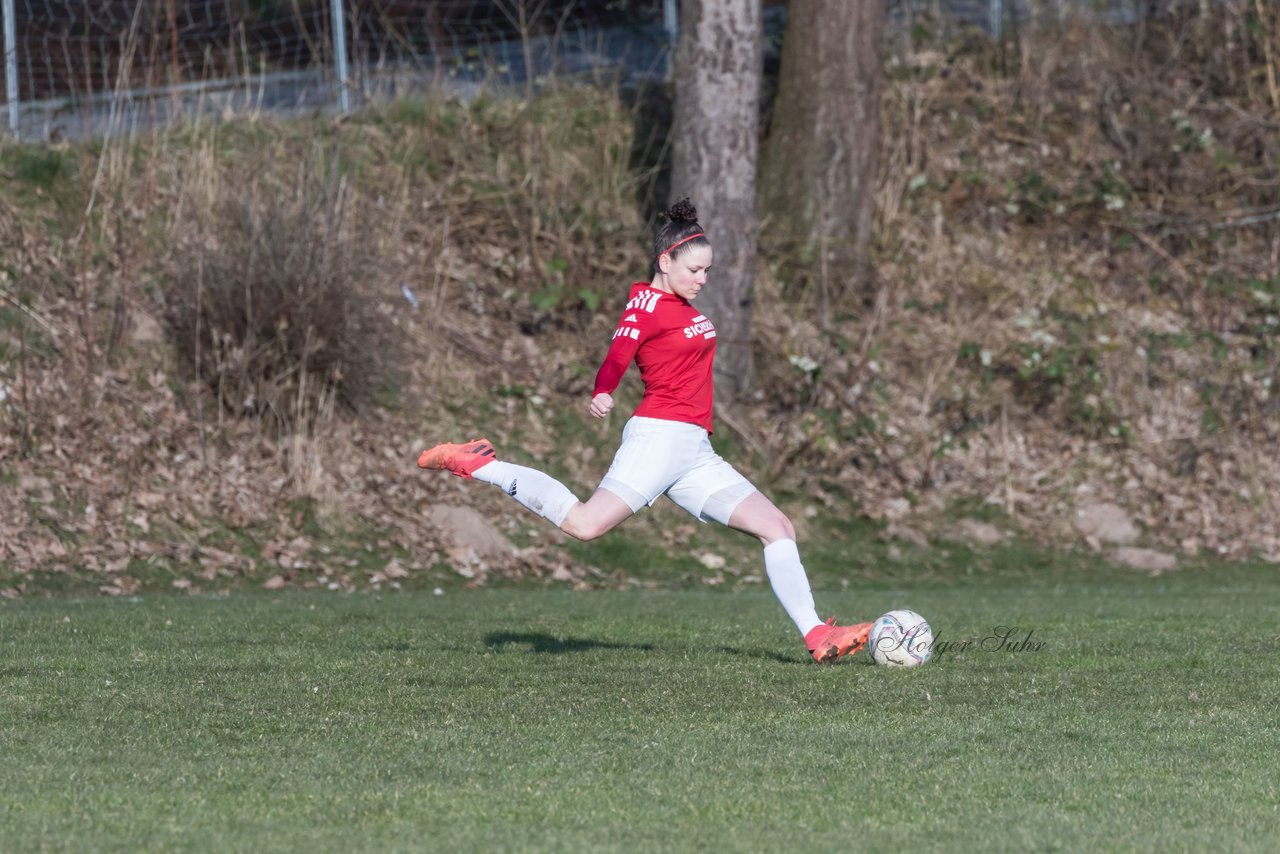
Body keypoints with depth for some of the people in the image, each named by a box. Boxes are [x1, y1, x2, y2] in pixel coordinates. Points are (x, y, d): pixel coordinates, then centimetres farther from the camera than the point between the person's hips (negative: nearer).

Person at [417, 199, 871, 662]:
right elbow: (617, 356, -22)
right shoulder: (647, 304, -5)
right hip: (660, 433, -9)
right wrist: (601, 394, -41)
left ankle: (817, 637, 1)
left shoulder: (684, 307, 21)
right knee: (585, 524, -24)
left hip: (695, 452, 9)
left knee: (778, 528, 2)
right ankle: (475, 464, -11)